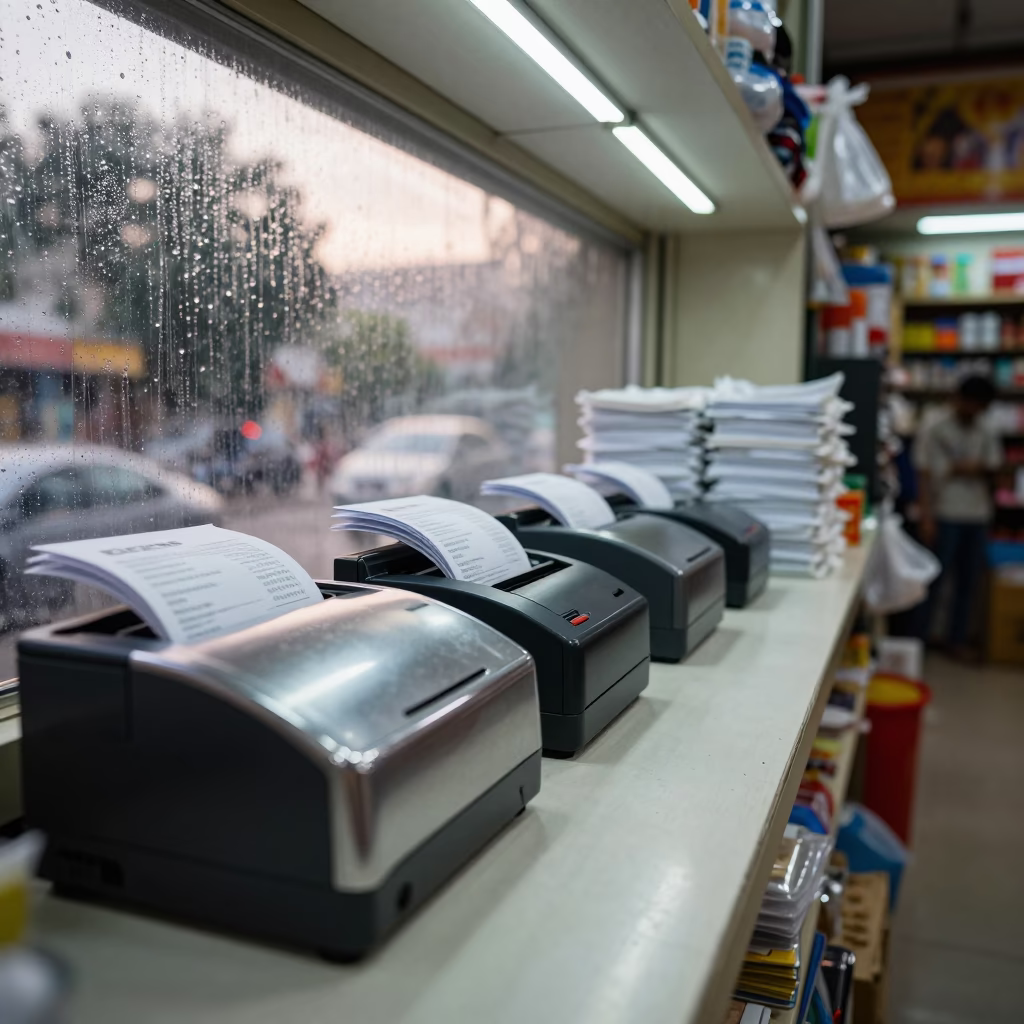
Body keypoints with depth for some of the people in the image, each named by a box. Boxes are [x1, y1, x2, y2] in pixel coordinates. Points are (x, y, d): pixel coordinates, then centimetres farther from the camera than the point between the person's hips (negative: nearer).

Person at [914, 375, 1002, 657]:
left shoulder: (986, 430, 8)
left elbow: (992, 469, 13)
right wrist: (926, 517, -15)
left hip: (977, 517, 5)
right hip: (945, 516, -5)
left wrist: (968, 469, -10)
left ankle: (957, 639, 20)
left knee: (968, 581, 9)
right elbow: (923, 475, -8)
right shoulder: (934, 429, -5)